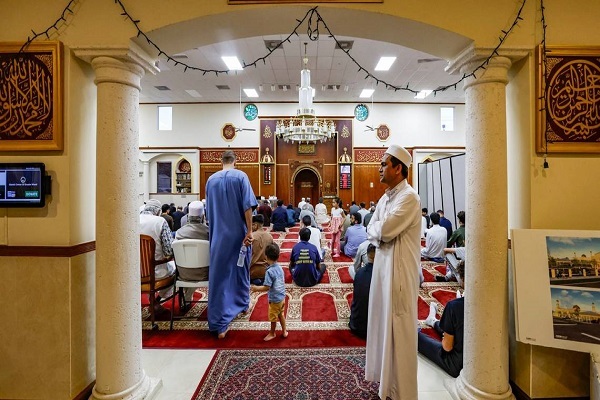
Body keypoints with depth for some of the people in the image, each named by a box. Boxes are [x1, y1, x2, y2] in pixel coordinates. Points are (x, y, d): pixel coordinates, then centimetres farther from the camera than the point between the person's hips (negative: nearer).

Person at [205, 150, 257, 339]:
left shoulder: (211, 179, 6)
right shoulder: (240, 176, -6)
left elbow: (209, 209, 15)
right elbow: (247, 206, -13)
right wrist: (249, 231, -11)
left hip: (218, 234, 2)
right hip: (239, 232, -2)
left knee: (219, 275, 3)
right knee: (241, 269, 18)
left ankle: (220, 323, 5)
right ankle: (242, 304, 37)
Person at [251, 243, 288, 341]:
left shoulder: (269, 271, -25)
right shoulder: (280, 268, -3)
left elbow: (267, 287, -25)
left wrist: (256, 288, -12)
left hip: (274, 299, -7)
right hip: (282, 297, 7)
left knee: (273, 318, 15)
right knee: (281, 315, 23)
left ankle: (272, 333, 34)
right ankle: (284, 331, 36)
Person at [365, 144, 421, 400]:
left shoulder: (409, 197, -15)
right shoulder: (385, 198, 13)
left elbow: (385, 229, -24)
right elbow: (371, 232, 9)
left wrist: (376, 227, -4)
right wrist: (381, 232, -11)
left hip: (400, 269, -9)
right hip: (382, 265, 9)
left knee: (398, 328, 4)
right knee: (383, 322, 19)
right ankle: (385, 375, 38)